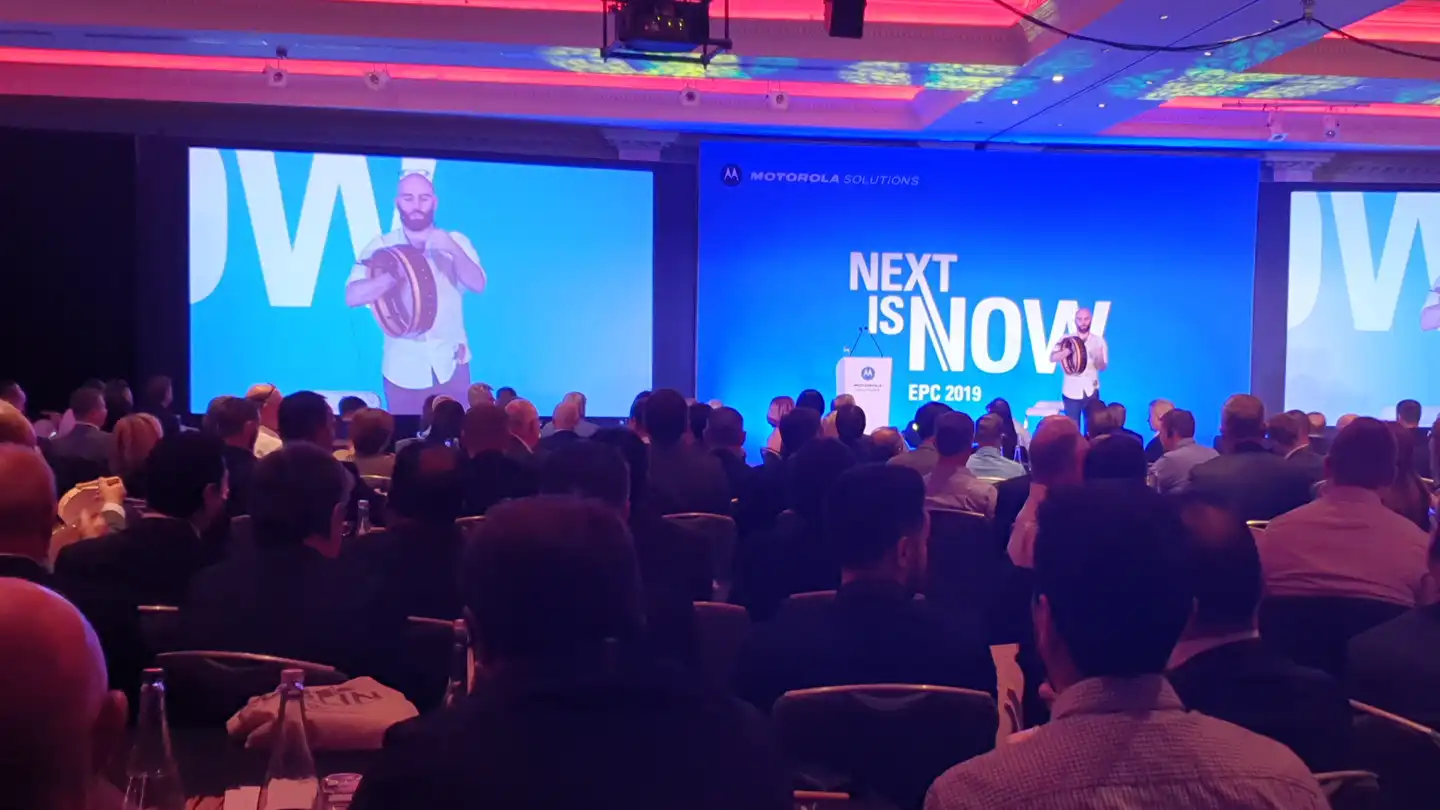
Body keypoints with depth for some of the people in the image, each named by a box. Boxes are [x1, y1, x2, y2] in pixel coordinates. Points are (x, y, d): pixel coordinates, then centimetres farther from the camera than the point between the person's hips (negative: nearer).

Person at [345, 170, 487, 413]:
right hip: (403, 369, 0)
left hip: (450, 365, 0)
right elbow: (352, 296, -12)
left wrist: (452, 250, -26)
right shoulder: (381, 246, -1)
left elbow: (478, 285, -10)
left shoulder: (455, 241, 2)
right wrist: (396, 274, -27)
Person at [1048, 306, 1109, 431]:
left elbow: (1102, 367, 1)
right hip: (1071, 391, -1)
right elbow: (1052, 358, -14)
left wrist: (1098, 357, -22)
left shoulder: (1098, 340, 1)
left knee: (1091, 427, 5)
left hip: (1090, 391, 1)